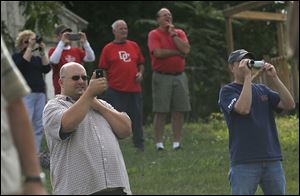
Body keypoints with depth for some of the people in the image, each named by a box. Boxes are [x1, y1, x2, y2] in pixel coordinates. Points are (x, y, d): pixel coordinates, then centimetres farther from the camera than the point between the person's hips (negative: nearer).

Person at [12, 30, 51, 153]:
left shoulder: (37, 58, 21)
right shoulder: (17, 57, 8)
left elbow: (47, 69, 6)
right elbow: (22, 64, -13)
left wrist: (42, 52, -2)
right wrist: (30, 48, -13)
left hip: (40, 93, 5)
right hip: (26, 94, -5)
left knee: (38, 126, 1)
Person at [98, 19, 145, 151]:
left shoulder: (134, 46, 12)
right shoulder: (108, 49, 1)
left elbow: (141, 63, 20)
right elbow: (103, 69, 0)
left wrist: (140, 73, 1)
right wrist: (106, 85, -7)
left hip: (134, 89, 4)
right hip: (116, 90, -4)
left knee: (137, 117, 7)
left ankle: (139, 145, 15)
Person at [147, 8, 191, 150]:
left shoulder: (179, 33, 11)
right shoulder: (154, 34, -1)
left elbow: (186, 49, -6)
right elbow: (158, 53, -16)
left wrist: (173, 34, -4)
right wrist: (177, 52, -7)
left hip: (179, 76, 4)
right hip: (162, 77, -4)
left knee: (179, 111, 3)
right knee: (161, 112, -3)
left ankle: (177, 142, 7)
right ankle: (159, 143, 0)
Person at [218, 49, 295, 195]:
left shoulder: (262, 90, 15)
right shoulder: (227, 91, 0)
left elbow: (289, 104, 3)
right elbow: (243, 108, -19)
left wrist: (274, 78, -4)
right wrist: (247, 76, -14)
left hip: (272, 159, 5)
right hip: (244, 162, -5)